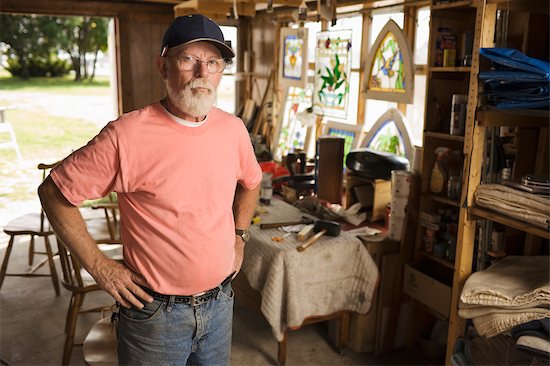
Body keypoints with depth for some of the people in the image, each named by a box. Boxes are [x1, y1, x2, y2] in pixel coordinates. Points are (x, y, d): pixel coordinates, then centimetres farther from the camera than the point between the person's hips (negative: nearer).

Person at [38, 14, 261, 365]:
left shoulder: (233, 129, -3)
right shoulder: (126, 135, -20)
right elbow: (55, 192, -11)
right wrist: (98, 265, -11)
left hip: (220, 304, 5)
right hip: (155, 312, -5)